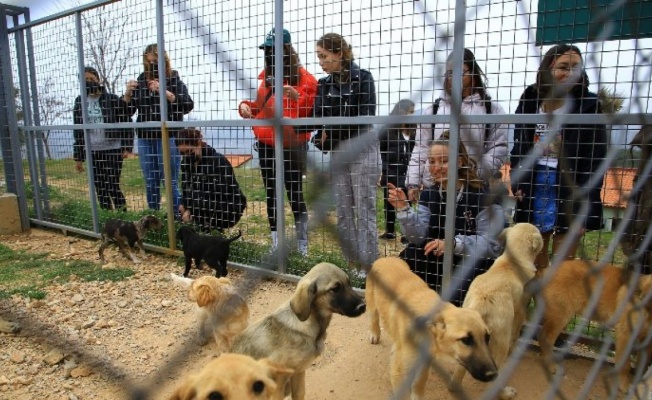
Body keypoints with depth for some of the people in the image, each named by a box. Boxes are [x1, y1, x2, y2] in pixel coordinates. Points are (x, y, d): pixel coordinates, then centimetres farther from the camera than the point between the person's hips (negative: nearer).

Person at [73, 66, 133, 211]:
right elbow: (77, 130, 12)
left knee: (113, 187, -4)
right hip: (92, 152, 4)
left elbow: (127, 122, -2)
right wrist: (78, 157, 10)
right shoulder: (79, 102, 10)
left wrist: (127, 146, -10)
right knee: (100, 189, 8)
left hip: (112, 149, -4)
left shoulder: (112, 99, -2)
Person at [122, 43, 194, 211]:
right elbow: (127, 110, 11)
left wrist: (165, 92, -23)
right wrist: (128, 93, -8)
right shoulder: (140, 82, 11)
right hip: (145, 138, 4)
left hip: (168, 138, -4)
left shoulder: (174, 80, 1)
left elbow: (188, 106, -13)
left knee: (171, 182, -5)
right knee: (151, 183, 9)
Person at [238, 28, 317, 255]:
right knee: (271, 194, 10)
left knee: (295, 194, -3)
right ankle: (277, 244, 22)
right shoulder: (265, 76, 13)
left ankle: (302, 248, 11)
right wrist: (245, 105, 5)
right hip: (265, 144, 6)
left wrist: (297, 98, -27)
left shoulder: (303, 77, -4)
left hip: (292, 145, -6)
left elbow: (312, 112, -10)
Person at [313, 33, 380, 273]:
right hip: (337, 154, 6)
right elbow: (319, 118, 3)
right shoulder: (324, 84, 11)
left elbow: (365, 117, -11)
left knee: (364, 212, -4)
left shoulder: (363, 78, -4)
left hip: (363, 152, -5)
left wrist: (332, 131, -8)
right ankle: (353, 264, 17)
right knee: (343, 213, 7)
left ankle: (368, 267, 5)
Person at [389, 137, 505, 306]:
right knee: (406, 260, -16)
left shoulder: (482, 194, -17)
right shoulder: (428, 194, 0)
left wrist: (454, 243, -35)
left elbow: (490, 242, -22)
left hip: (477, 264, -5)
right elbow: (418, 236, -9)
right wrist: (403, 208, -23)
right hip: (439, 260, 5)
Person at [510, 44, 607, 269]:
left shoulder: (589, 105, -3)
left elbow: (595, 160, -6)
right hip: (534, 188, 3)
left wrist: (585, 205, -12)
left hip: (570, 192, -3)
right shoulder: (529, 101, 7)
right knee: (534, 264, 13)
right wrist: (517, 184, 2)